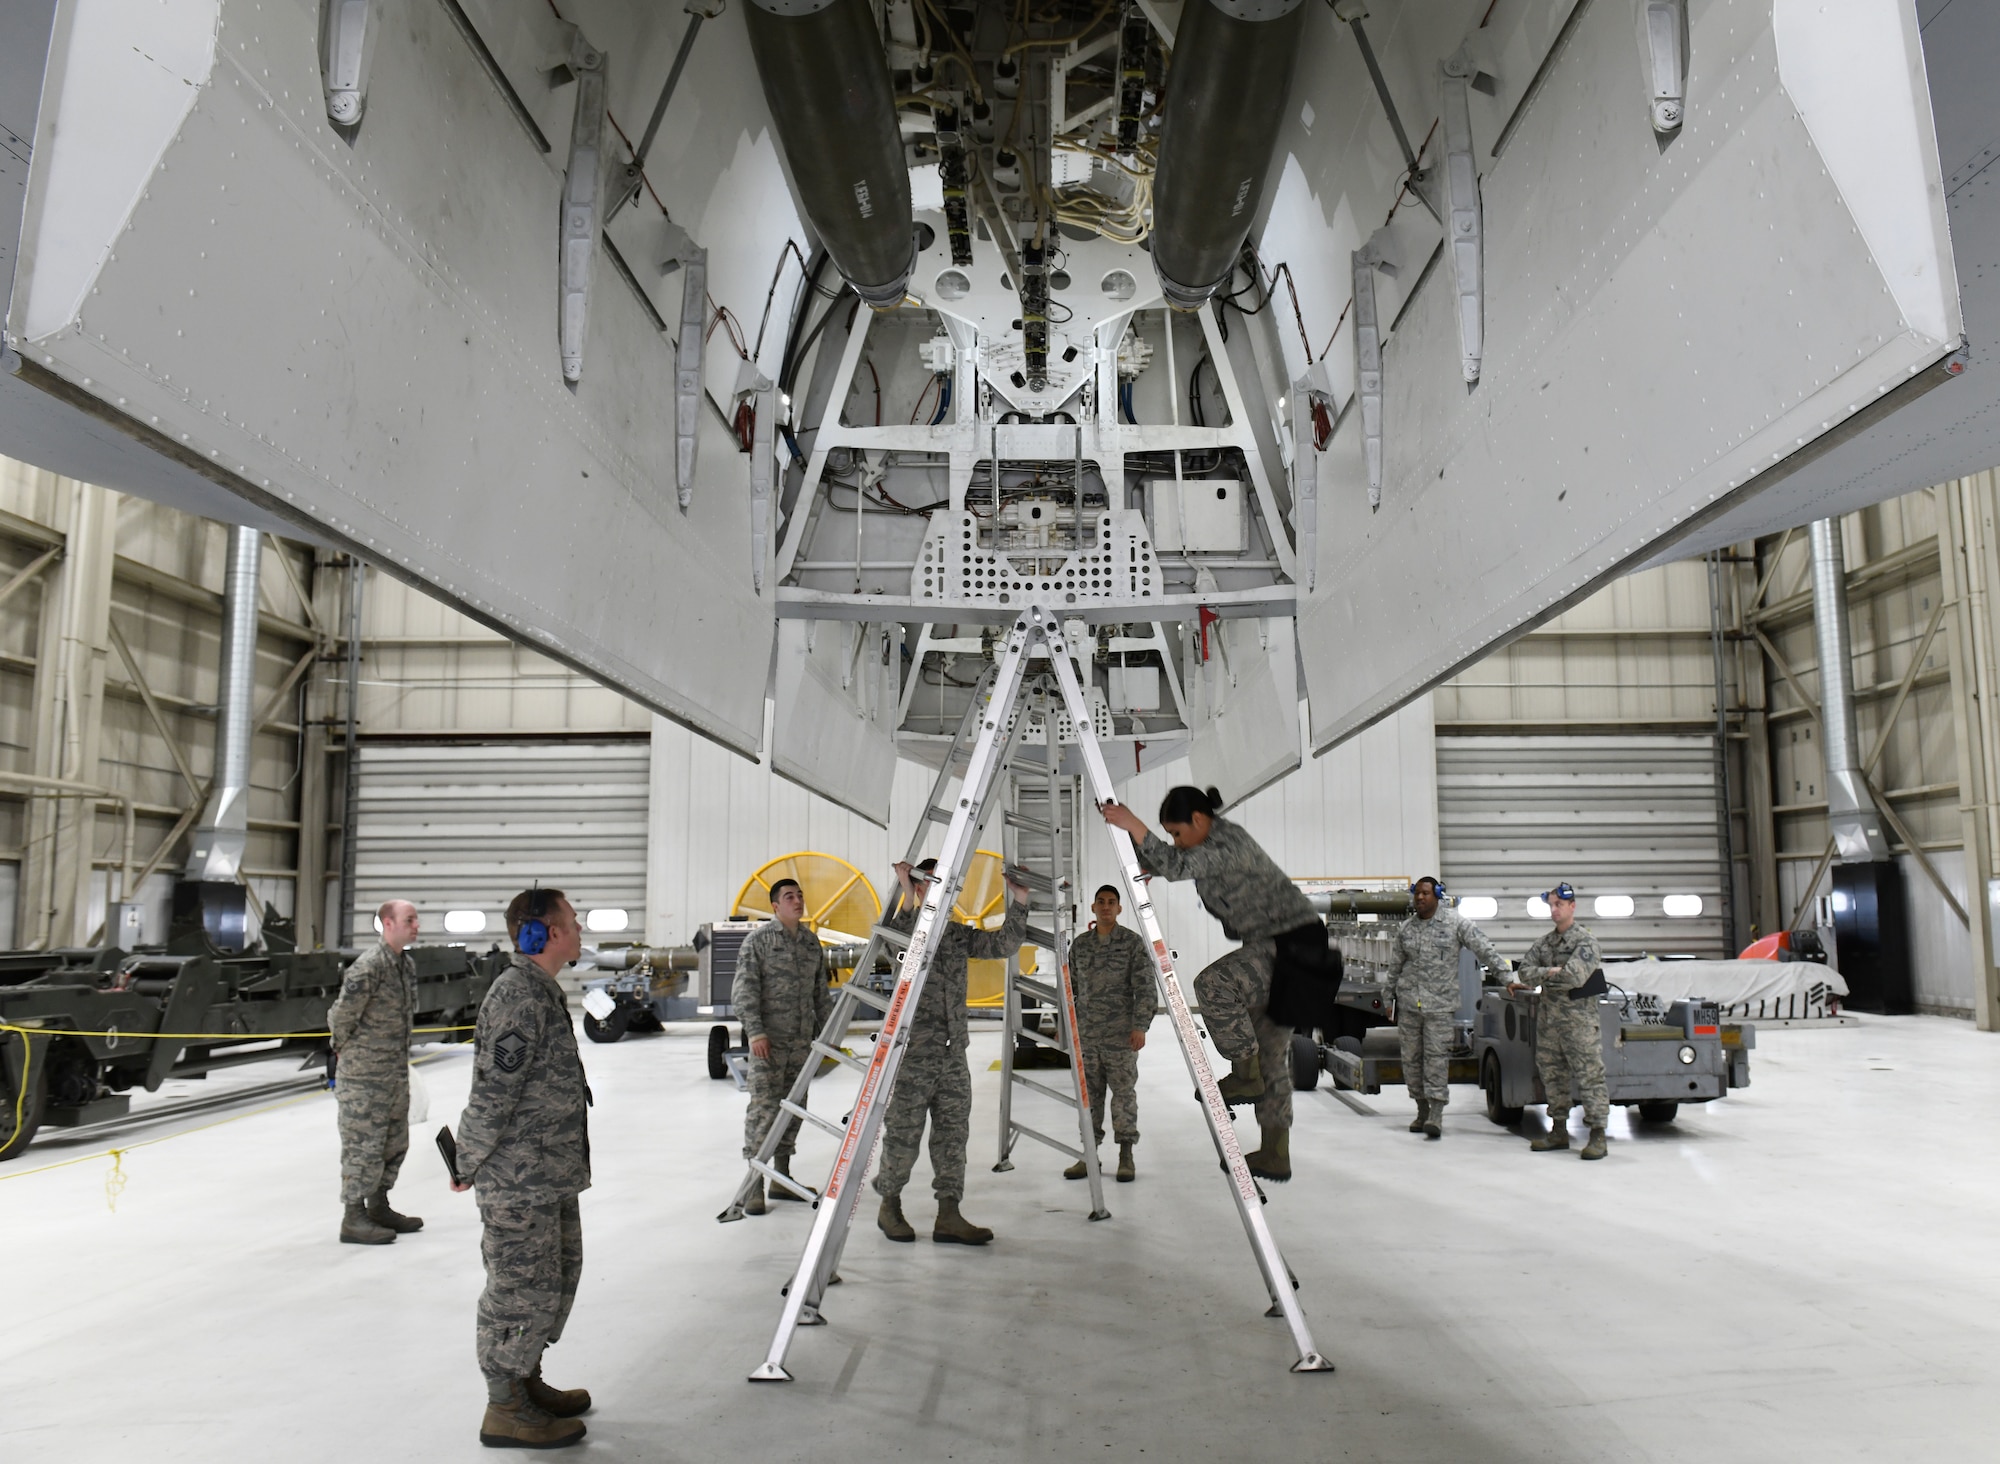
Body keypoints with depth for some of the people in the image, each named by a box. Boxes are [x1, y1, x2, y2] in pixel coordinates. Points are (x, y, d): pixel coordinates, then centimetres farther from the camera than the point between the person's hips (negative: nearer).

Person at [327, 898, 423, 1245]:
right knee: (364, 1144, -1)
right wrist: (346, 1048, -1)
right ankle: (353, 1219, 9)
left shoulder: (406, 964, 8)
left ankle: (378, 1206, 30)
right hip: (363, 1076, -9)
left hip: (395, 1073, 9)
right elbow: (341, 1015, -17)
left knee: (395, 1142, 16)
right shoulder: (369, 965, -20)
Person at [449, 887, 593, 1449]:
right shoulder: (518, 995, -21)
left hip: (551, 1175, 10)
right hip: (518, 1178, -10)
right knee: (523, 1289, 0)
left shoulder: (541, 990, 13)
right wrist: (467, 1164, -13)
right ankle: (505, 1411, 14)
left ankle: (527, 1382, 35)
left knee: (559, 1276, 20)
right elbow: (494, 1092, -21)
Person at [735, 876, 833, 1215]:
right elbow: (744, 989, -9)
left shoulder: (812, 942, 14)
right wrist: (755, 1031, -17)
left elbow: (821, 992, 20)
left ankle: (782, 1178, 20)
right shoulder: (759, 940, -4)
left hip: (801, 1041, 6)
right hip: (768, 1040, -6)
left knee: (792, 1109, 10)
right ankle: (754, 1185, -4)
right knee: (764, 1108, -9)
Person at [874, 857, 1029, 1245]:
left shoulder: (960, 934, 12)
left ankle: (948, 1216, 10)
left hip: (953, 1053, 6)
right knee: (903, 1133, 2)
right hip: (912, 1052, -6)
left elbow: (1004, 944, 5)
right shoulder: (901, 925, -3)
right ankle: (889, 1206, 20)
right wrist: (908, 898, -32)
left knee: (952, 1133, 5)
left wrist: (1019, 900, -5)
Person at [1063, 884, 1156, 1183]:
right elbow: (1071, 987, 16)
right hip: (1086, 1033, 4)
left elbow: (1144, 988, -5)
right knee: (1089, 1093, 7)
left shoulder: (1133, 942, -2)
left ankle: (1126, 1156, 9)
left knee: (1124, 1092, 0)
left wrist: (1140, 1026, -13)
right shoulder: (1079, 944, 10)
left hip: (1120, 1034, -4)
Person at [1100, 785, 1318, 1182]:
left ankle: (1246, 1073, -15)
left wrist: (1134, 826, -35)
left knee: (1214, 982, -30)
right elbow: (1162, 864, 20)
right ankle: (1275, 1155, 13)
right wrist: (1126, 829, 4)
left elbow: (1178, 866, -36)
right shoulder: (1209, 844, 10)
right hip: (1270, 948, 11)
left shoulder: (1228, 841, -20)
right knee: (1271, 1055, 9)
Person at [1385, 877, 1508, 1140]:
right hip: (1408, 1003, 4)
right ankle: (1422, 1110, 19)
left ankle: (1436, 1115, -8)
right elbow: (1395, 966, 17)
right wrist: (1388, 998, 17)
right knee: (1411, 1058, 6)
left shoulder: (1455, 922, -1)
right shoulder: (1405, 929, 10)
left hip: (1440, 1003, -4)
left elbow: (1484, 948, -4)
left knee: (1437, 1057, -9)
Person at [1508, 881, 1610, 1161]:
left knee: (1589, 1076, -5)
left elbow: (1575, 977, -19)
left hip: (1578, 1020, -7)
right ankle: (1559, 1131, 20)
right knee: (1551, 1075, 11)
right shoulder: (1544, 942, 15)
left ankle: (1598, 1136, -1)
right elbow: (1524, 969, 7)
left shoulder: (1586, 941, -6)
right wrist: (1550, 972, -9)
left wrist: (1539, 978, -7)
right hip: (1548, 1019, 7)